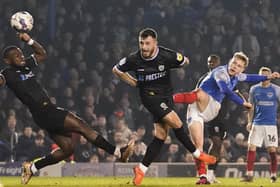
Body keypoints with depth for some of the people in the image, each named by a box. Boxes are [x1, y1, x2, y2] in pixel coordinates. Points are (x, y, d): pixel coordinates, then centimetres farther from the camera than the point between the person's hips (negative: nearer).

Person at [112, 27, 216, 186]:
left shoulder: (167, 56, -16)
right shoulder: (134, 59, -15)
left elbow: (185, 61, 3)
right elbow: (116, 70, 3)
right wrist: (134, 83, -1)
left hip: (166, 95, 3)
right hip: (150, 96, -3)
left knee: (161, 135, 0)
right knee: (176, 123, -18)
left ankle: (141, 169, 7)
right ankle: (197, 154, -2)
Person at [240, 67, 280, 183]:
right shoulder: (254, 89, 8)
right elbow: (251, 107, 14)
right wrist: (249, 122, 5)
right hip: (257, 124, 2)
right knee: (251, 148, -6)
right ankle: (249, 175, -3)